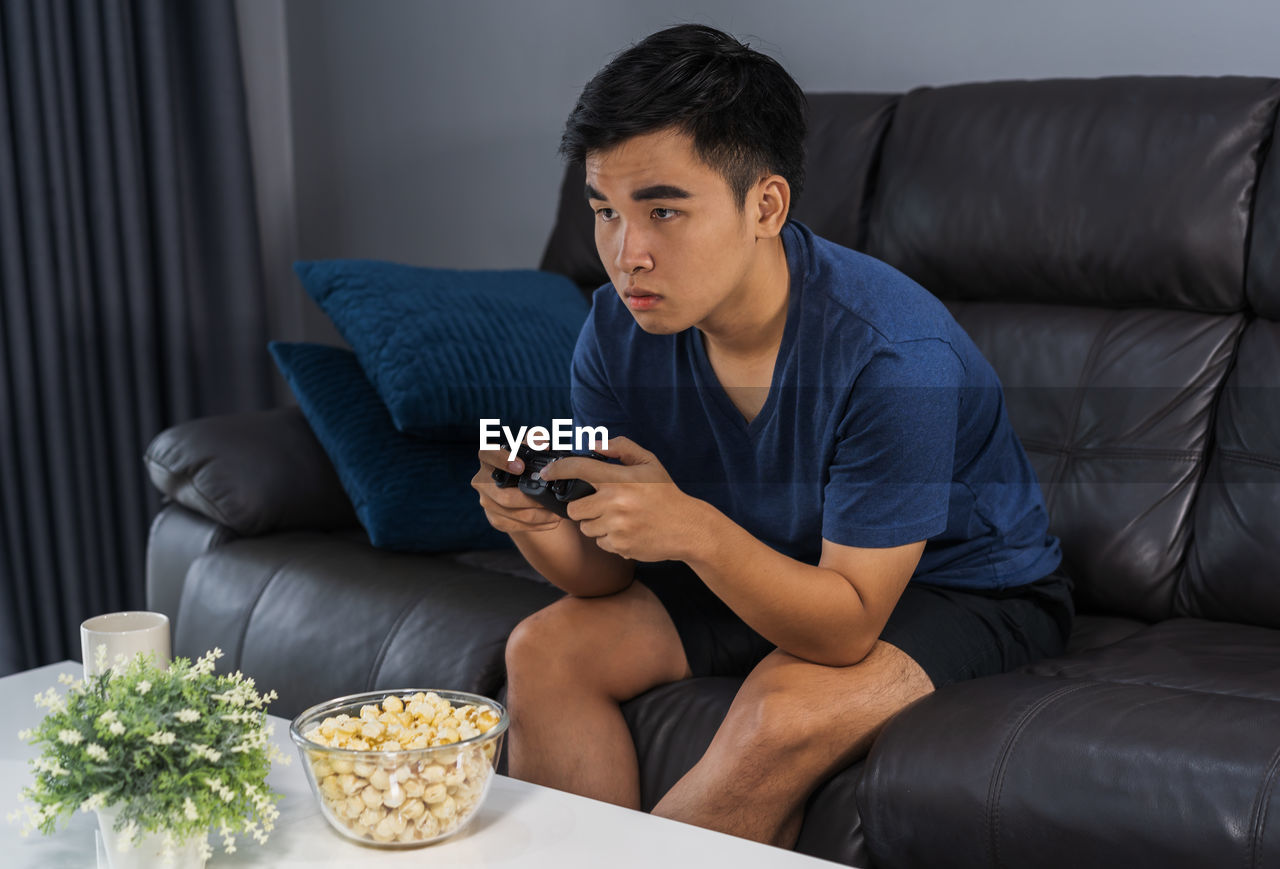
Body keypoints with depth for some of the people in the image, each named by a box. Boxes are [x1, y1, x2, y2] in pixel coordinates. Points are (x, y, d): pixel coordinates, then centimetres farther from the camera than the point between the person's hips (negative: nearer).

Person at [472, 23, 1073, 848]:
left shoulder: (896, 354, -33)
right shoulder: (620, 330, -14)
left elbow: (845, 628, -29)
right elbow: (608, 575, -8)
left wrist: (696, 531, -45)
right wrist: (540, 524, -31)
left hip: (963, 587, -5)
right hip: (772, 572, 6)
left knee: (783, 715, -32)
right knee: (545, 651, -9)